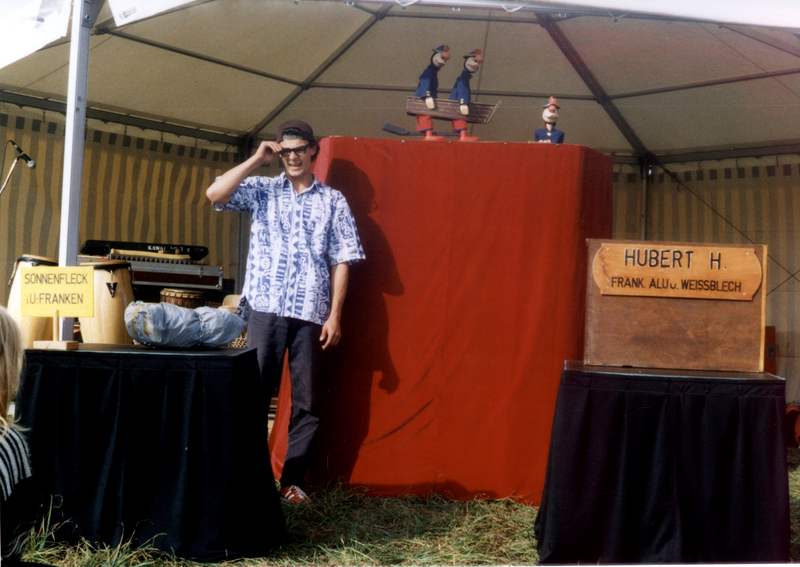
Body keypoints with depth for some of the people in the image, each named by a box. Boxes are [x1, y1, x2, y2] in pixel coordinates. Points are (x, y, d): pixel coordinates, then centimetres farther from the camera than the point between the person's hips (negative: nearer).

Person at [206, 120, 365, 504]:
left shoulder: (333, 201, 9)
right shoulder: (261, 190, 10)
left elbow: (341, 262, 5)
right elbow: (214, 195, -7)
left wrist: (335, 314, -2)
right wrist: (256, 160, -2)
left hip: (311, 313, 1)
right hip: (265, 308, 0)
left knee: (306, 401, 5)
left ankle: (293, 480, 15)